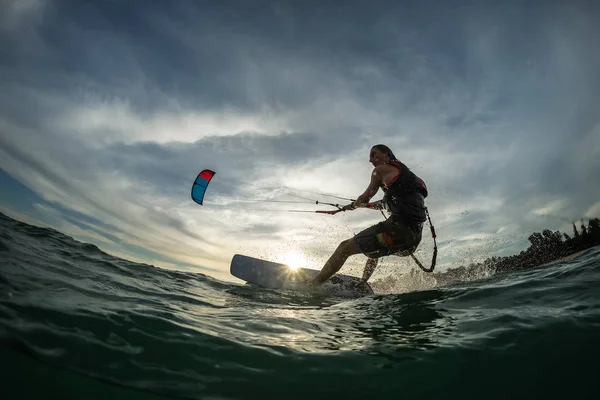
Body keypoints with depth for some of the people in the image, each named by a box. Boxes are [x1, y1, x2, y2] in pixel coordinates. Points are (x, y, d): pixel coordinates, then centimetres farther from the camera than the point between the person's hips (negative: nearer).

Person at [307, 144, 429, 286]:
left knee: (345, 247, -2)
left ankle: (311, 286, -1)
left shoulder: (380, 170, 3)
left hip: (399, 226, -9)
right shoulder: (406, 173, 28)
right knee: (374, 250, 35)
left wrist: (353, 205, 30)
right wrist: (361, 204, 46)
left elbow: (365, 198, 9)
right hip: (415, 236, 9)